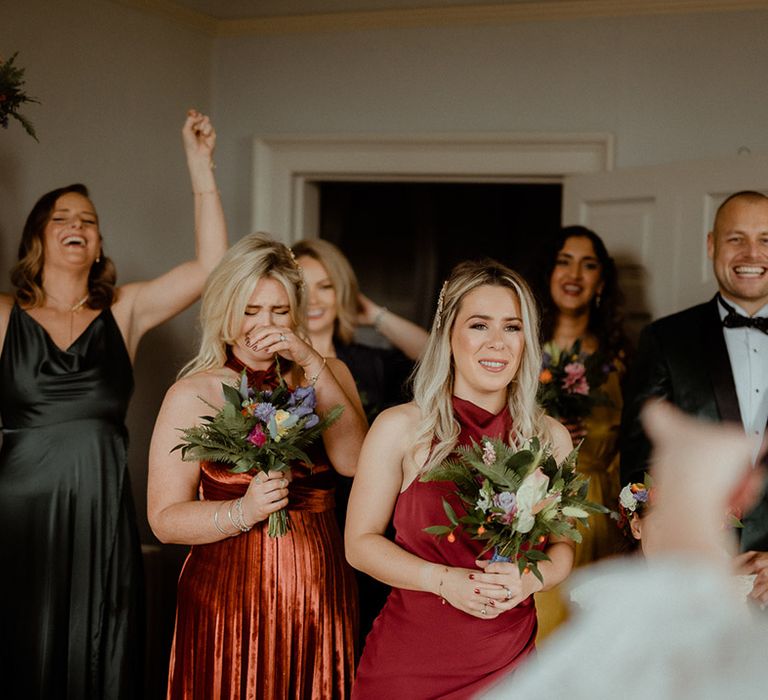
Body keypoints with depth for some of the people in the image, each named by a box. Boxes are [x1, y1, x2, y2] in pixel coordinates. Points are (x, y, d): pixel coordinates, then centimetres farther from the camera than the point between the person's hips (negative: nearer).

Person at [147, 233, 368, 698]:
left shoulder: (327, 376, 7)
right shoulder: (193, 395, -1)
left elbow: (354, 461, -12)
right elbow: (164, 520, -6)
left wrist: (312, 365, -15)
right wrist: (244, 511, -22)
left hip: (319, 592, 2)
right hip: (230, 596, -2)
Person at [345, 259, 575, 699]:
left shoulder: (550, 437, 0)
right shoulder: (401, 428, -8)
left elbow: (562, 545, 8)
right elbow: (360, 541, -4)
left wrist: (531, 579, -14)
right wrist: (443, 580, -18)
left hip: (508, 659, 2)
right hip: (410, 659, -2)